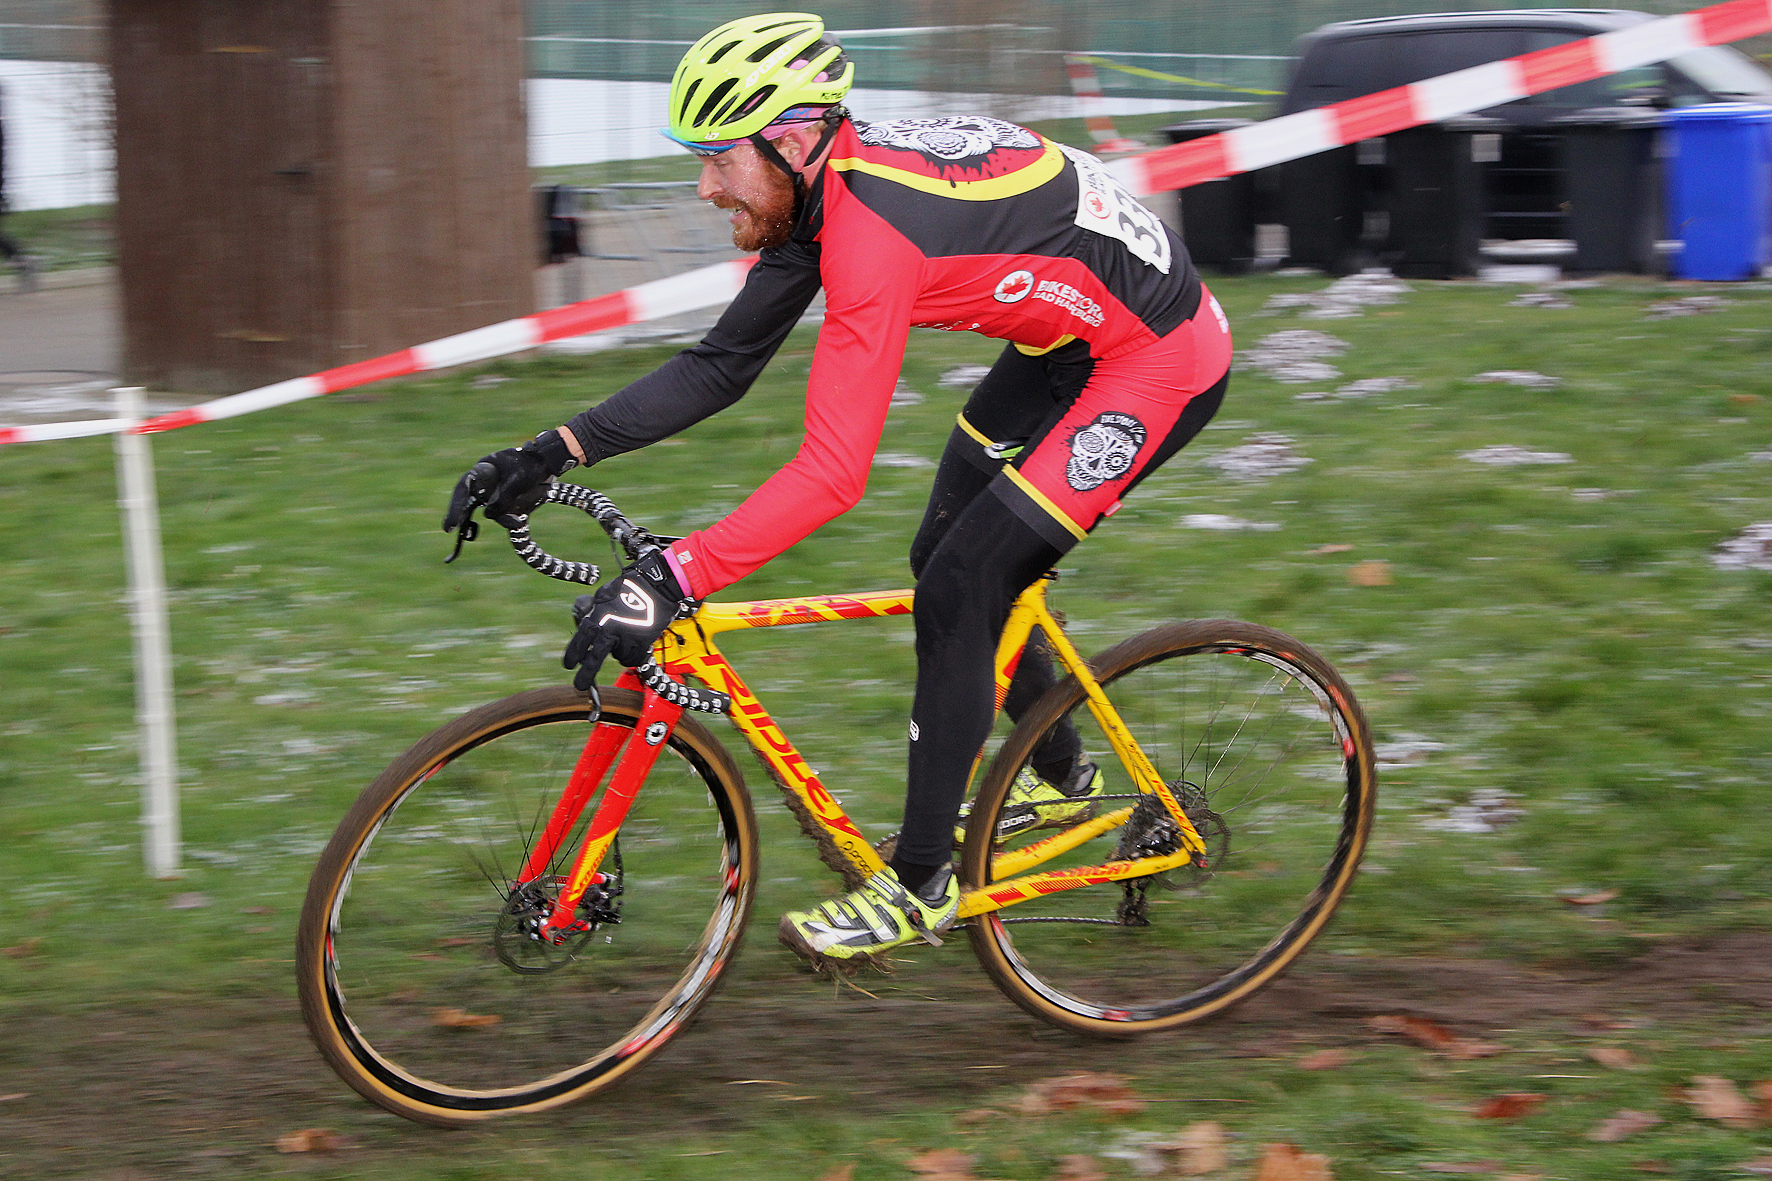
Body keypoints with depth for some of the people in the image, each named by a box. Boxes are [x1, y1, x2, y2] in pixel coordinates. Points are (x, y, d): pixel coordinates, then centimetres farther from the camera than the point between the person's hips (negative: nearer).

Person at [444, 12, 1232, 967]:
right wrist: (553, 454, -5)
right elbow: (722, 365, 3)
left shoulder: (876, 233, -32)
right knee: (945, 559, 16)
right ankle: (1063, 781, 36)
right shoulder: (823, 190, -3)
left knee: (958, 593, -11)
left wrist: (668, 581, -41)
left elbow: (833, 473, -37)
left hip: (1159, 362, -10)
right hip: (1072, 341, 10)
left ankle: (921, 887, 0)